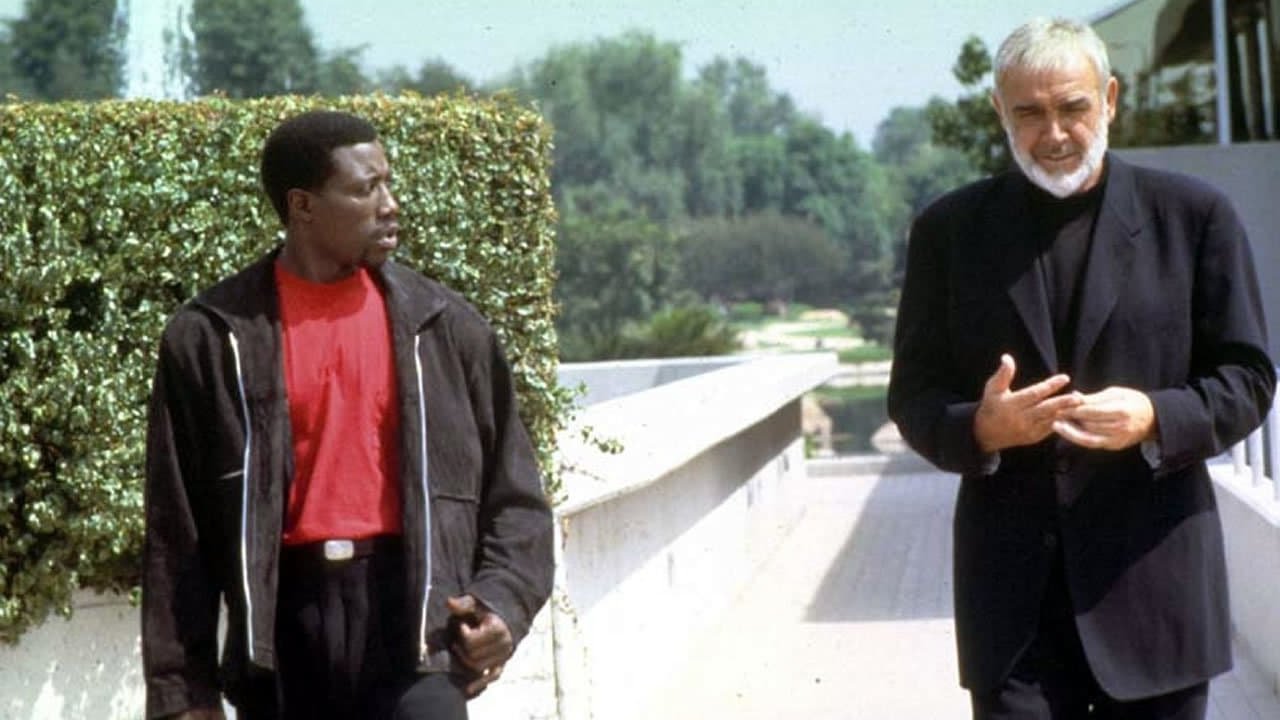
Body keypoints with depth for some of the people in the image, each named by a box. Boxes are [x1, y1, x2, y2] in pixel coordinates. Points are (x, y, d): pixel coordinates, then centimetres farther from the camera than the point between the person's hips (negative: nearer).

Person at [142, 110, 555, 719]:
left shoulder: (443, 325, 6)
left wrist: (503, 600, -5)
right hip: (288, 621, 0)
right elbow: (179, 528, 4)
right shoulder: (212, 339, 2)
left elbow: (512, 491, 12)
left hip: (412, 609, 0)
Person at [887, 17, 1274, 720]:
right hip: (1012, 582, 0)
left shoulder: (1192, 214, 3)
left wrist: (1156, 419, -17)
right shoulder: (949, 229, 6)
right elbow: (913, 396, 7)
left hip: (1155, 573, 0)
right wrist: (980, 428, -16)